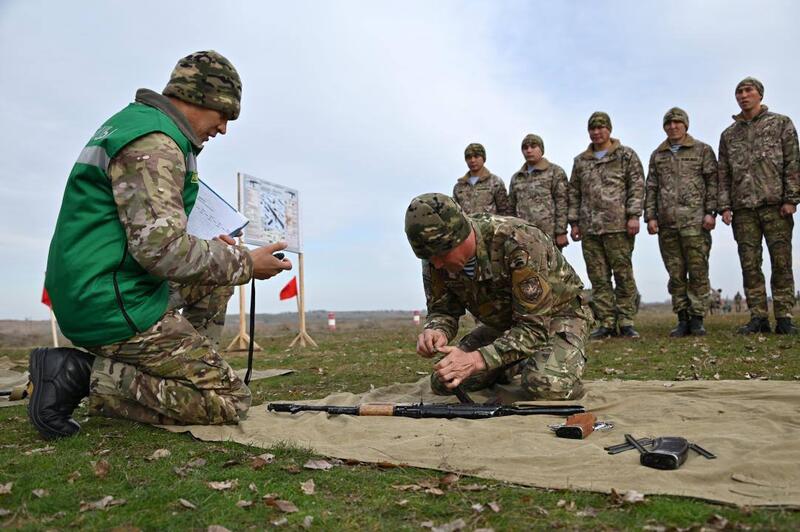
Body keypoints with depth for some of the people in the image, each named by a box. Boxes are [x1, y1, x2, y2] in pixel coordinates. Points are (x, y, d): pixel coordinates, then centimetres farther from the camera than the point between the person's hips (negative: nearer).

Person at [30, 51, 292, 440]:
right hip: (115, 306, -11)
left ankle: (185, 369, 15)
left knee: (216, 275, 23)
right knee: (230, 402, -9)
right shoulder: (154, 141, -17)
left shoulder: (131, 121, 17)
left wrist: (210, 245, 15)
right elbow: (162, 249, -26)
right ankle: (87, 374, -10)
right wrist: (246, 263, -13)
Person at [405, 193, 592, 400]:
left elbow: (534, 326, -34)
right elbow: (442, 310, -5)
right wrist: (437, 332, -30)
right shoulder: (436, 256, -17)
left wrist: (477, 361, -44)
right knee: (442, 381, -7)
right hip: (505, 322, 6)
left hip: (558, 314, -5)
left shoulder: (519, 242, -36)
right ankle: (517, 364, 15)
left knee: (547, 384, -34)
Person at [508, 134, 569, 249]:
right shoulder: (516, 178, 20)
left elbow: (562, 204, -2)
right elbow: (511, 209, 21)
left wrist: (561, 232, -10)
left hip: (549, 236, -4)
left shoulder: (555, 172, 6)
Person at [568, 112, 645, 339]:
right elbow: (574, 193, 19)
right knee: (598, 278, 3)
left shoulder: (626, 155, 7)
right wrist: (574, 222, 11)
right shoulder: (580, 161, 19)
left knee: (623, 274, -3)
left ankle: (625, 322, 4)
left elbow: (637, 186, 0)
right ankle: (607, 323, 8)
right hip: (589, 228, 4)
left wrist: (633, 215, -10)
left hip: (618, 226, -4)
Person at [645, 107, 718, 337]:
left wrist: (711, 212, -8)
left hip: (695, 220, -3)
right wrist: (650, 216, 5)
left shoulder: (702, 150, 9)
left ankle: (697, 318, 2)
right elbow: (651, 188, 14)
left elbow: (712, 182, 2)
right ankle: (682, 319, 9)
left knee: (698, 270, -4)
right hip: (666, 222, 3)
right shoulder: (657, 155, 17)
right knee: (675, 273, 4)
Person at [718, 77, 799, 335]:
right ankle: (758, 318, 4)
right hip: (743, 209, 3)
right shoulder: (728, 135, 17)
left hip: (776, 205, -2)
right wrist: (724, 206, 2)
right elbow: (723, 174, 13)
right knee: (750, 265, 0)